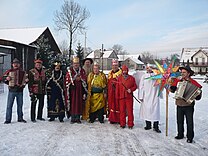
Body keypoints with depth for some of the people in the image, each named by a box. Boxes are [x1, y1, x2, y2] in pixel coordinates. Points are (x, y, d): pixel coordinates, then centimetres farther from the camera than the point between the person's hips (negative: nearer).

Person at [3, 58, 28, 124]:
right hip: (12, 90, -2)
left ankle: (20, 118, 20)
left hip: (20, 91, 2)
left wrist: (26, 80, -6)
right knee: (9, 105, -1)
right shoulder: (9, 71, 4)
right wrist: (6, 78, -12)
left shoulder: (23, 72, 9)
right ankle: (8, 119, 8)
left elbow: (25, 79, 15)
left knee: (20, 105, 9)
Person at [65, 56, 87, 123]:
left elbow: (85, 79, 10)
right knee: (72, 102, -3)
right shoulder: (70, 70, 6)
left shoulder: (82, 70, 12)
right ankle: (73, 118, 6)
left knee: (79, 103, 2)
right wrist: (75, 78, -10)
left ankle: (78, 118, 10)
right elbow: (68, 79, -2)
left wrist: (80, 78, -5)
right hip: (72, 89, -2)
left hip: (80, 89, 2)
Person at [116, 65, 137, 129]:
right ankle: (122, 124, 15)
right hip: (121, 97, 1)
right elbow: (117, 88, 7)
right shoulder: (119, 78, 6)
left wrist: (131, 89, -12)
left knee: (130, 110, 1)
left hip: (129, 97, -1)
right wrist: (117, 96, 4)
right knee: (122, 110, 5)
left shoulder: (131, 78, 5)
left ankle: (130, 124, 11)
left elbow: (135, 86, 7)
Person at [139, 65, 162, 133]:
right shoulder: (144, 76, 6)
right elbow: (141, 87, 5)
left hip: (155, 96, -1)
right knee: (146, 110, 6)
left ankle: (156, 126, 7)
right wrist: (141, 96, 1)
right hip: (146, 97, 1)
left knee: (155, 110, -2)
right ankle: (148, 125, 21)